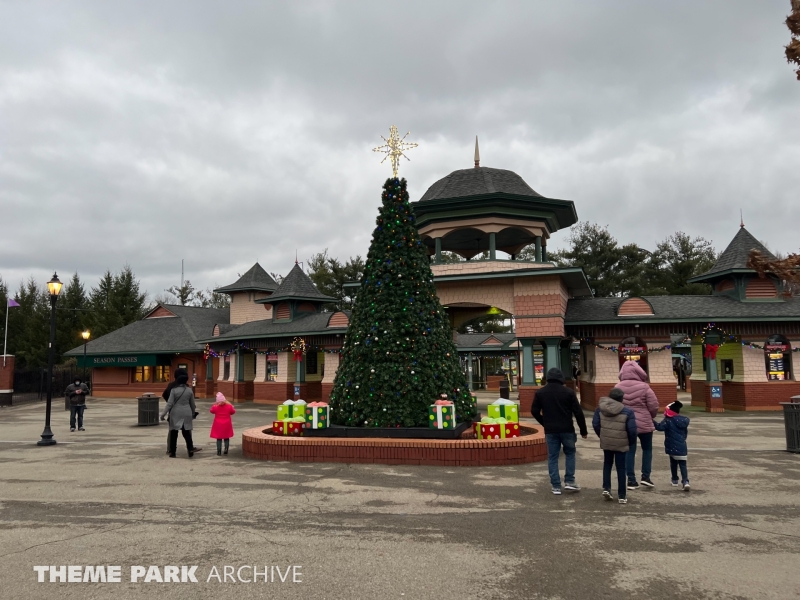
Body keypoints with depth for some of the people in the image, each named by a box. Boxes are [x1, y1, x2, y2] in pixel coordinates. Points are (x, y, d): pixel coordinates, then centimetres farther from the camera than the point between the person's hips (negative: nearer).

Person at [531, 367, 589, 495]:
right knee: (570, 453, 18)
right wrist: (583, 430, 2)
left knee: (552, 457, 7)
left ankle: (556, 486, 6)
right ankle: (569, 481, 11)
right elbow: (578, 412, -6)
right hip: (567, 429, -1)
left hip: (550, 431, 1)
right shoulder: (568, 392, -5)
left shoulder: (540, 393, 1)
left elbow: (534, 411, 3)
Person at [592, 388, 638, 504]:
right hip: (621, 444, -3)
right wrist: (631, 442, 4)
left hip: (606, 442, 3)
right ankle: (622, 496, 12)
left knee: (607, 464, 21)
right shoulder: (627, 412, -13)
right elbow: (632, 430, -14)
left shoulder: (600, 409, -2)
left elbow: (595, 424, 0)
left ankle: (606, 488, 9)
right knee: (621, 468, 7)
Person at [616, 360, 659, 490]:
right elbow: (654, 406, -10)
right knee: (647, 449, 16)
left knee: (630, 451, 8)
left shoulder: (618, 387, -3)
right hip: (644, 424, -2)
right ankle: (645, 476, 12)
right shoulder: (644, 387, -12)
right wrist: (650, 416, 11)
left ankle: (631, 480, 9)